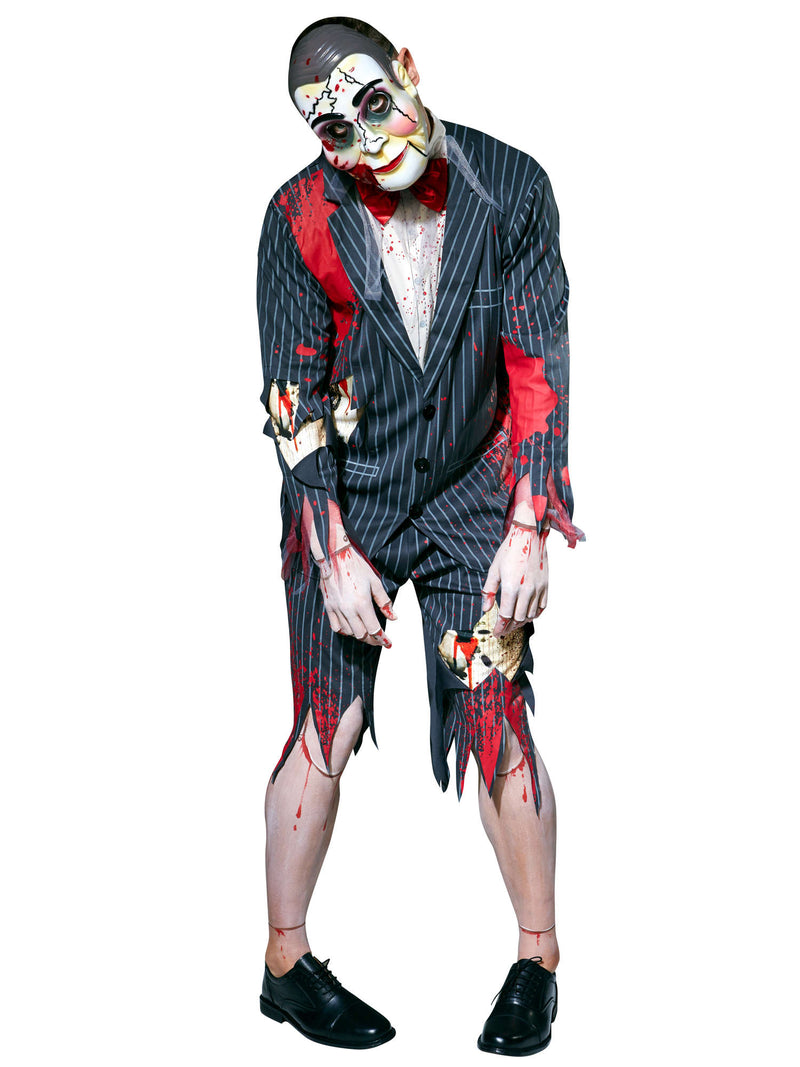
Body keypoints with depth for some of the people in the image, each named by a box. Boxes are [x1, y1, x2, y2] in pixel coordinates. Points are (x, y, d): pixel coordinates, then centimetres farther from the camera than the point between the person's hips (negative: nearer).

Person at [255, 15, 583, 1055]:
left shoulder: (510, 187, -8)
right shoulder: (301, 217, -10)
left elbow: (538, 366, -7)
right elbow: (296, 397, -7)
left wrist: (529, 531, -12)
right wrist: (335, 553, -12)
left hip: (472, 490, 1)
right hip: (344, 500, 0)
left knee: (499, 723, -4)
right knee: (328, 725, -1)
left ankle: (538, 958, 14)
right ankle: (288, 963, 16)